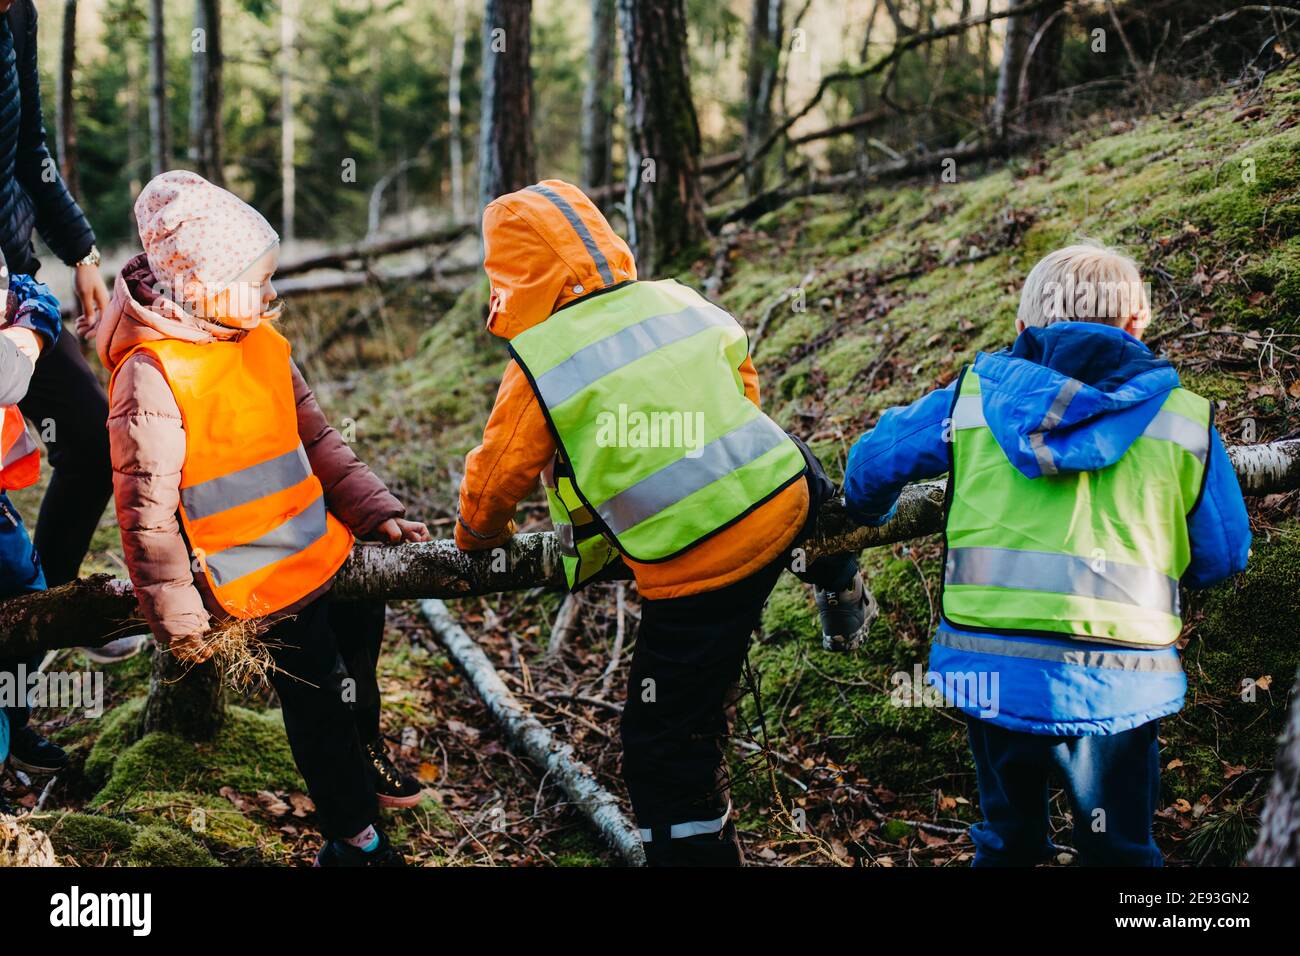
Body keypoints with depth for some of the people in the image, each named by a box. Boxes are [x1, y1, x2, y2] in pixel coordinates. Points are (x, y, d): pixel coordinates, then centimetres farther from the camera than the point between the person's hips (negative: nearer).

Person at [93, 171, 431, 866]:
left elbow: (315, 438, 12)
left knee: (362, 630, 26)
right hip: (258, 576, -8)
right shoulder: (151, 376, -21)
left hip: (321, 544, 8)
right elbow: (146, 512, -19)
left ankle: (363, 754, 54)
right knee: (319, 697, -1)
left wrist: (374, 511, 6)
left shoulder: (259, 339, 3)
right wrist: (180, 621, -17)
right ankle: (353, 840, 20)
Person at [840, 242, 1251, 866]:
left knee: (1007, 841, 23)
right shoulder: (1185, 417, 2)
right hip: (1115, 689, -1)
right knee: (1119, 850, 18)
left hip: (988, 673, 2)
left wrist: (867, 513, 38)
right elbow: (1222, 558, 10)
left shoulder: (972, 395, 5)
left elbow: (873, 460, 16)